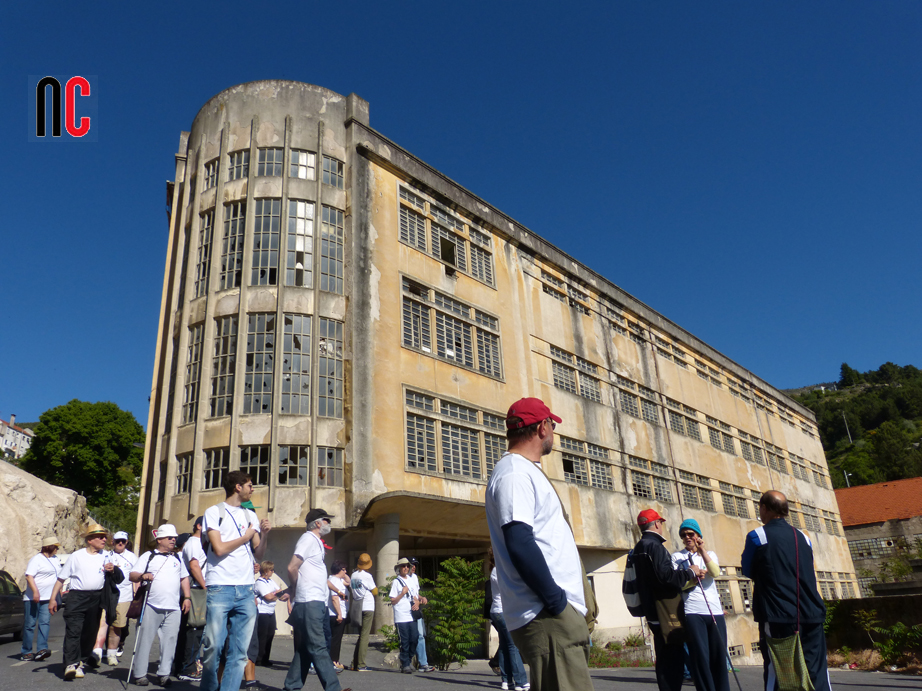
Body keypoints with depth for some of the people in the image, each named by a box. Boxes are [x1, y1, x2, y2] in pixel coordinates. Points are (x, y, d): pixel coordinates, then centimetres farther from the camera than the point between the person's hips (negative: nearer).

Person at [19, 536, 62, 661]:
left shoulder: (56, 560, 15)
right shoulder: (36, 559, -9)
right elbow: (29, 576, -18)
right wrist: (35, 592, -28)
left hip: (47, 599, 6)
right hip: (33, 598, -6)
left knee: (45, 623, -5)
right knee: (30, 625, 2)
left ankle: (42, 649, -11)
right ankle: (26, 652, 12)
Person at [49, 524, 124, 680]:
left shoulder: (106, 557, 10)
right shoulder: (77, 556, 3)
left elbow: (119, 578, 7)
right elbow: (61, 578, 7)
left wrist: (112, 570, -13)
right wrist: (53, 598, 1)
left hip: (97, 598, 3)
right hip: (77, 597, -3)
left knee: (90, 631, 11)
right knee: (73, 630, -13)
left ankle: (84, 657, 28)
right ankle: (71, 664, -13)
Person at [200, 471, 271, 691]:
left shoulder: (251, 516, 17)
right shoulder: (214, 512, 3)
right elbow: (219, 548, -8)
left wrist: (264, 535, -1)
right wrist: (247, 536, 2)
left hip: (246, 591, 4)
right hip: (220, 589, -4)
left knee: (240, 652, 2)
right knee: (213, 646, -1)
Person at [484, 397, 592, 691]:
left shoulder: (526, 471, 20)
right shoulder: (513, 473, -12)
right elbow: (519, 544, -22)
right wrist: (556, 600, -17)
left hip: (564, 612, 10)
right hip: (548, 616, -10)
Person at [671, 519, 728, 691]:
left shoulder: (710, 554, 17)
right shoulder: (677, 557, 9)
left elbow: (715, 573, -5)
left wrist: (702, 551, -11)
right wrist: (692, 578, -14)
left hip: (715, 611, 3)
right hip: (692, 612, -2)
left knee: (719, 656, 2)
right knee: (700, 657, -5)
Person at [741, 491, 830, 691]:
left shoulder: (757, 536, -5)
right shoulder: (803, 537, 10)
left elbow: (748, 571, 6)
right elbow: (808, 573, 21)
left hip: (778, 618, -5)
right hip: (811, 616, 5)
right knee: (817, 674, 7)